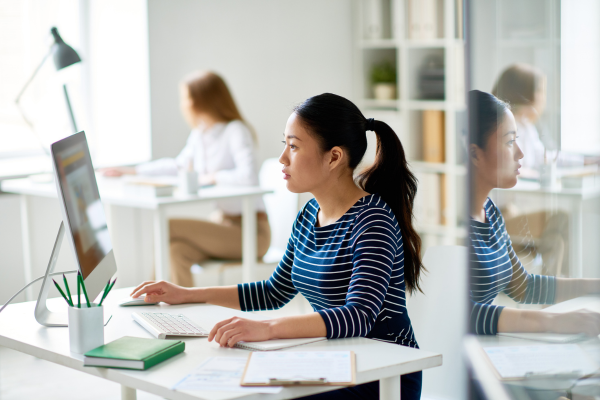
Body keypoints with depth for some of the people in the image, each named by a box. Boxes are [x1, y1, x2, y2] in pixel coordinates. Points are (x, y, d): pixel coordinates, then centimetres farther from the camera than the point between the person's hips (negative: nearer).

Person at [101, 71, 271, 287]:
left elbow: (248, 176, -31)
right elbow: (179, 165, 28)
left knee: (167, 227, -19)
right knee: (176, 251, -22)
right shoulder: (199, 134, 10)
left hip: (250, 230, -7)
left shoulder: (236, 131, -15)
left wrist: (212, 177, -15)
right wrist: (131, 170, 28)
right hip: (223, 223, 7)